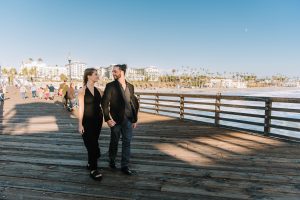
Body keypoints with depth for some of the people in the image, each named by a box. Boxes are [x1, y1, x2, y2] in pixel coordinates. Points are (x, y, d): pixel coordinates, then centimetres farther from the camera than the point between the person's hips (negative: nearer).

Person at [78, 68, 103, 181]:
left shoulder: (97, 90, 6)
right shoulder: (82, 91, -10)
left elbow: (100, 104, 9)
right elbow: (81, 108, -11)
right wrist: (80, 124, -13)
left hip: (98, 120, 5)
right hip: (87, 121, -5)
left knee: (93, 144, 15)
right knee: (91, 144, -1)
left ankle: (90, 164, 31)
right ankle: (93, 169, 9)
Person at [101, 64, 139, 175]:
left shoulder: (130, 86, 6)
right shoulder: (110, 86, -5)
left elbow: (134, 103, 9)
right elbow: (105, 103, -9)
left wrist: (135, 119, 8)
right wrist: (107, 118, -15)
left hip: (128, 119, 3)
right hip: (115, 119, -3)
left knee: (127, 142, 4)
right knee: (114, 142, 12)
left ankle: (125, 166, 16)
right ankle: (112, 160, 36)